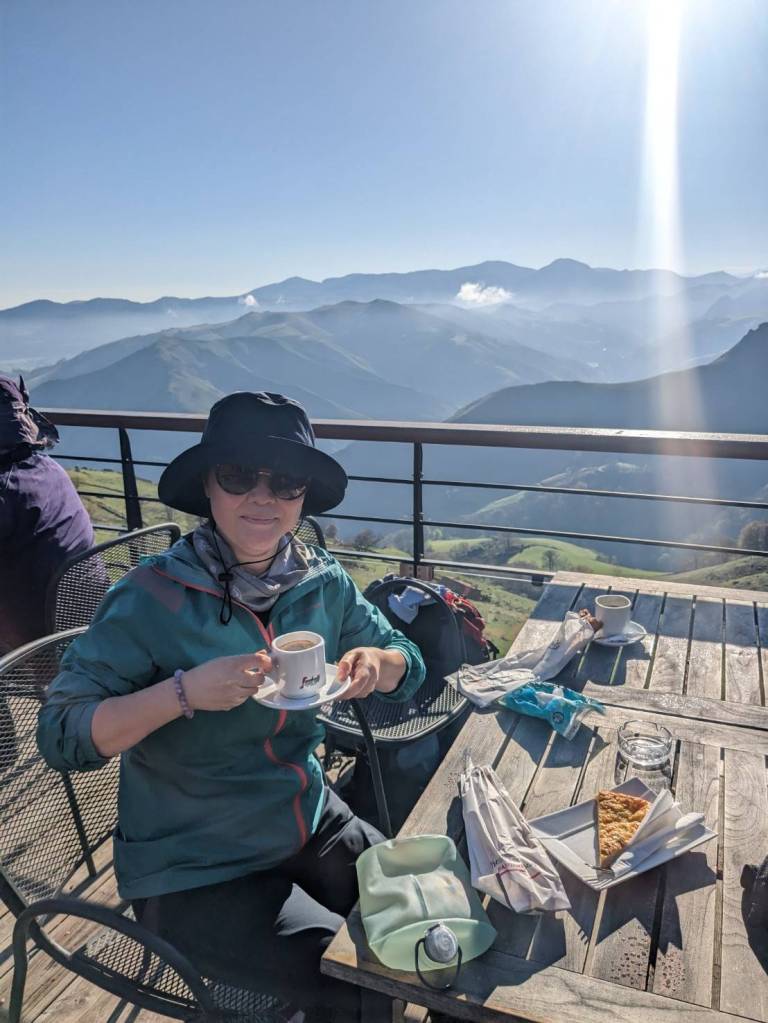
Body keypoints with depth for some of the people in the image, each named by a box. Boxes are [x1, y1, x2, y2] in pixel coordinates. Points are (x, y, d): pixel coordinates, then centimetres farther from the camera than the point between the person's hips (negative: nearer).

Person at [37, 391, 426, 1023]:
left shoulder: (324, 583, -5)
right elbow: (61, 737, -19)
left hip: (310, 824, 5)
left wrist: (377, 664, -19)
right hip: (192, 872, -5)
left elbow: (409, 669, 4)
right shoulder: (153, 597, -20)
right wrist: (184, 692, -34)